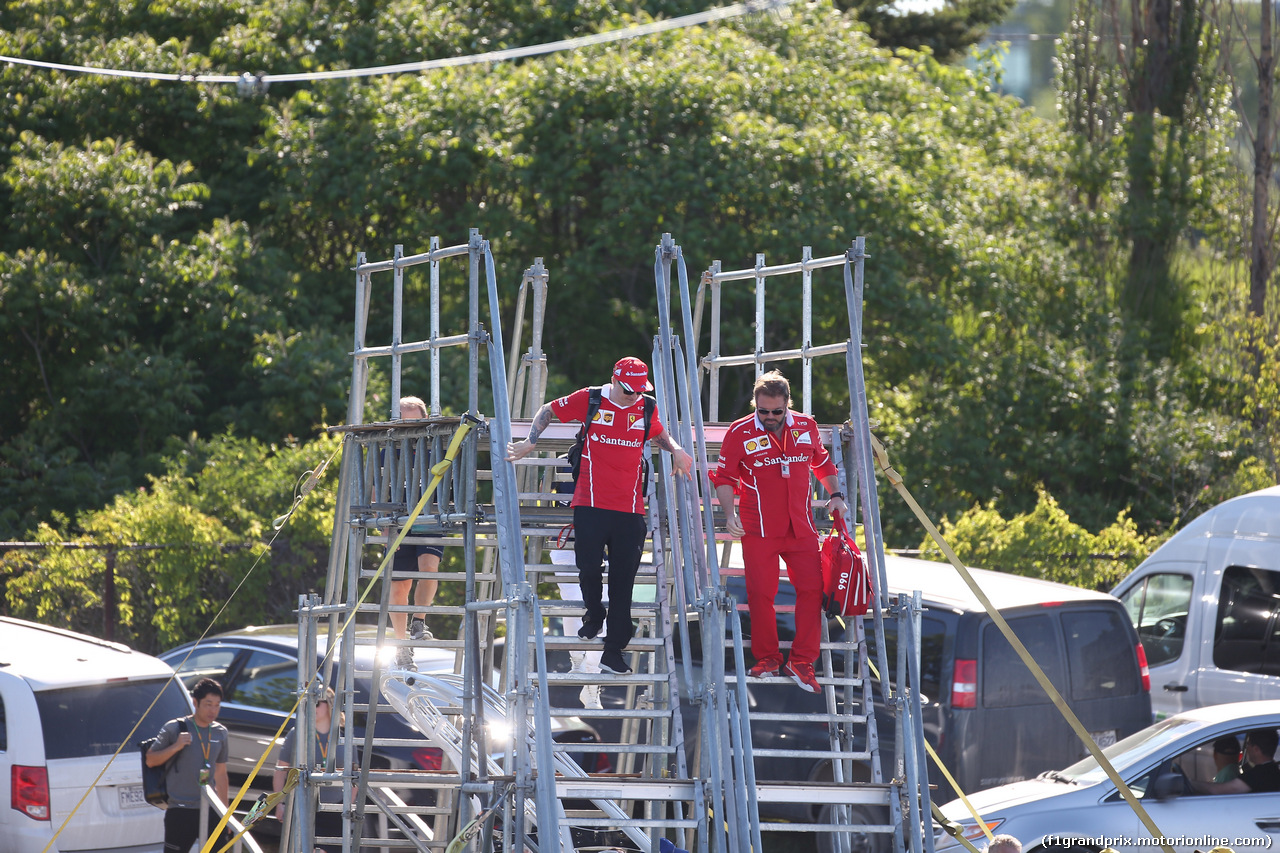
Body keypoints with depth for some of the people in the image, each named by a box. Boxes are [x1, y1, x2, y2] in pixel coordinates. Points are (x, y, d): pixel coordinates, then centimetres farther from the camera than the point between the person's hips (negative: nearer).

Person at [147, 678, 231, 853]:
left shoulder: (220, 732, 11)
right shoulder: (175, 728, -4)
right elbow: (150, 760, -2)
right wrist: (175, 747, -17)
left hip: (210, 812, 5)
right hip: (181, 811, -5)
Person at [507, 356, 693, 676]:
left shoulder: (646, 409, 8)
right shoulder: (589, 400, -1)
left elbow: (659, 433, 29)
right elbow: (548, 411, 13)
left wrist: (675, 450, 10)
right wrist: (530, 442, 5)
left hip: (629, 509, 2)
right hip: (590, 503, -2)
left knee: (623, 579, -1)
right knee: (589, 567, -12)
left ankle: (613, 653, 5)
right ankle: (595, 613, 23)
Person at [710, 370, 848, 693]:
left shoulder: (807, 427, 4)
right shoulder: (740, 433, -6)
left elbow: (823, 463, 20)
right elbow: (724, 477, -1)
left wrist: (835, 495, 8)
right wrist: (729, 513, -13)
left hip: (801, 529, 3)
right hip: (758, 532, -3)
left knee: (812, 589, -2)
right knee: (761, 594, -1)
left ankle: (802, 660, 6)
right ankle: (766, 658, 15)